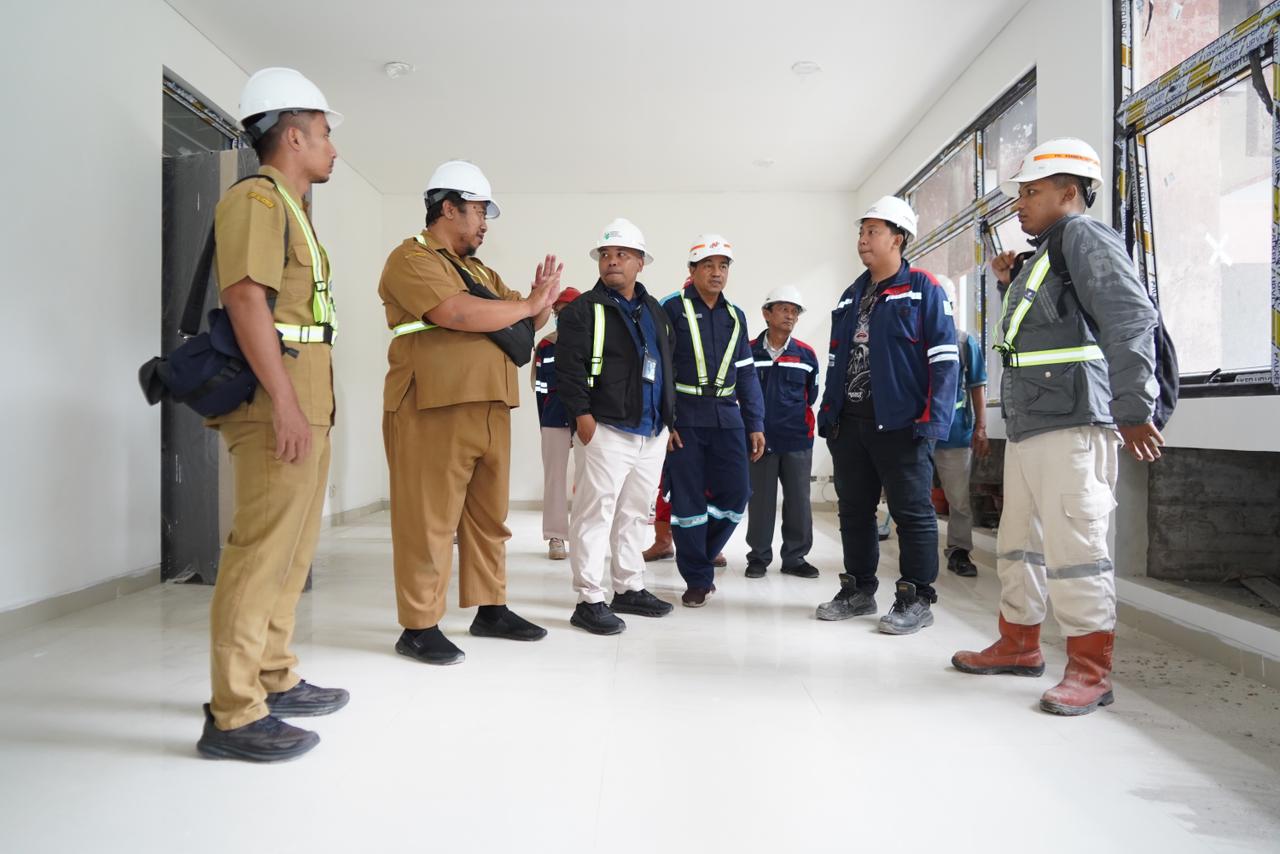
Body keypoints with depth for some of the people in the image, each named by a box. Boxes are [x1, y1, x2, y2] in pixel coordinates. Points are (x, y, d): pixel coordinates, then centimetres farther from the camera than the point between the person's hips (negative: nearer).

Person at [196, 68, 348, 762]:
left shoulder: (290, 208, 24)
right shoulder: (257, 198, -6)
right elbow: (244, 296, -18)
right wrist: (284, 402, -24)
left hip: (305, 402, 10)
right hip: (278, 401, -10)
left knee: (292, 550, 14)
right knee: (261, 550, -9)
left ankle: (274, 680, 26)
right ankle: (234, 714, -2)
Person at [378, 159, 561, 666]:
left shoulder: (480, 272, 23)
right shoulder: (412, 258, -3)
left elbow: (526, 323, 24)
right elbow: (458, 314, -19)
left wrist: (542, 300, 2)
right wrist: (528, 304, -8)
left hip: (489, 411, 8)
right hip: (433, 411, -8)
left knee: (489, 517, 12)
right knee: (429, 520, -4)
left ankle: (491, 609, 23)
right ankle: (419, 627, 4)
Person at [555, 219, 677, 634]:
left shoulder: (656, 312, 17)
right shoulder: (584, 310, -4)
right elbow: (570, 367, -11)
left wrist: (669, 418, 17)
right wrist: (583, 416, -18)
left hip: (653, 433, 7)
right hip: (607, 430, -7)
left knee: (634, 514, 15)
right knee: (595, 514, -6)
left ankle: (629, 589, 26)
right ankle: (590, 600, 1)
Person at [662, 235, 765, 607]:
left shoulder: (735, 317, 14)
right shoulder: (672, 309, -2)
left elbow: (747, 375, 16)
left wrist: (756, 424, 10)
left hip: (726, 417, 5)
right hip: (684, 418, -5)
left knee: (735, 495, 1)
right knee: (688, 499, 0)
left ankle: (697, 556, 25)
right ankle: (698, 578, 13)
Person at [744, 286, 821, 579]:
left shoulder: (806, 355, 4)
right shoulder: (749, 352, 0)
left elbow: (811, 395, 12)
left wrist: (797, 420, 8)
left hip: (798, 440, 1)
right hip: (759, 438, -1)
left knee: (799, 500, 5)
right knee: (760, 500, 5)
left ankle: (795, 557, 18)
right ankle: (759, 556, 17)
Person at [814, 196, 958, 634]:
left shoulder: (923, 289, -3)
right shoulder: (851, 296, 18)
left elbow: (943, 359, -9)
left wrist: (933, 419, -16)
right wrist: (828, 412, 14)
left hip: (900, 424, -7)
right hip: (850, 422, 7)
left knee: (912, 512, 0)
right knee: (854, 509, 13)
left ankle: (916, 599, 11)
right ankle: (858, 590, 25)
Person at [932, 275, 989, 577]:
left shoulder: (966, 342, 5)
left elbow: (977, 387, 5)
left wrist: (980, 428, -2)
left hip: (956, 432, 0)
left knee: (959, 499, 5)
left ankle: (959, 551, 18)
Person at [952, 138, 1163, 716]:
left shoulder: (1084, 236, -6)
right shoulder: (1043, 255, 23)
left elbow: (1131, 319, -18)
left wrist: (1133, 412, -22)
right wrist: (1011, 284, 16)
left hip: (1072, 427, -10)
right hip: (1026, 426, 10)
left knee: (1073, 547, -7)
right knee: (1018, 542, 15)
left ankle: (1091, 671, 4)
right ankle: (1019, 645, 28)